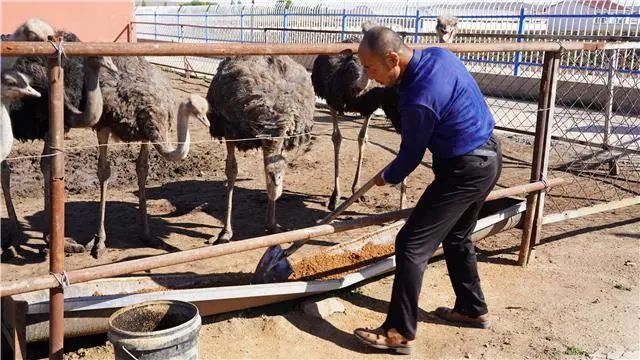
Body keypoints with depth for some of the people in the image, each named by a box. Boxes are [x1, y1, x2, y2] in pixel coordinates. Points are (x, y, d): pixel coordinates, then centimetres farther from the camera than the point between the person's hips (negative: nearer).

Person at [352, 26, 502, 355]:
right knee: (457, 237, 24)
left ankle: (400, 333, 2)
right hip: (489, 156, 10)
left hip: (464, 170, -10)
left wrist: (387, 177, 8)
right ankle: (473, 309, 38)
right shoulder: (437, 54, -1)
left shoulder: (419, 98, -27)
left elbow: (412, 154, -12)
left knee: (411, 245, -5)